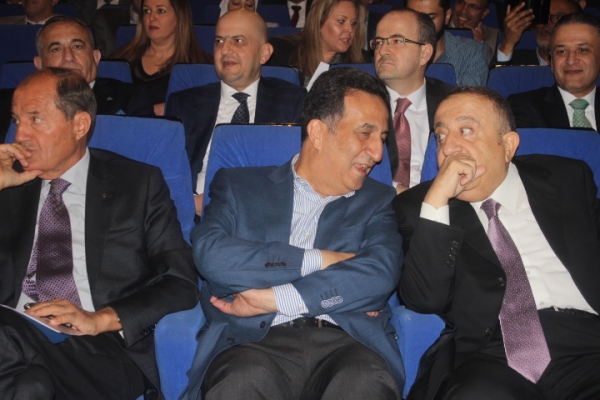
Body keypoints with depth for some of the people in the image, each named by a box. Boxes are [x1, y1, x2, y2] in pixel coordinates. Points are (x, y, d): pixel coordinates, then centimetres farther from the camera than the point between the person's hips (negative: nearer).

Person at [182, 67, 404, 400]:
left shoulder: (378, 201, 16)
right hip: (256, 343, -1)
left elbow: (380, 274, -4)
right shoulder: (239, 186, 13)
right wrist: (319, 260, -6)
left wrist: (271, 299, -9)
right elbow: (209, 254, -6)